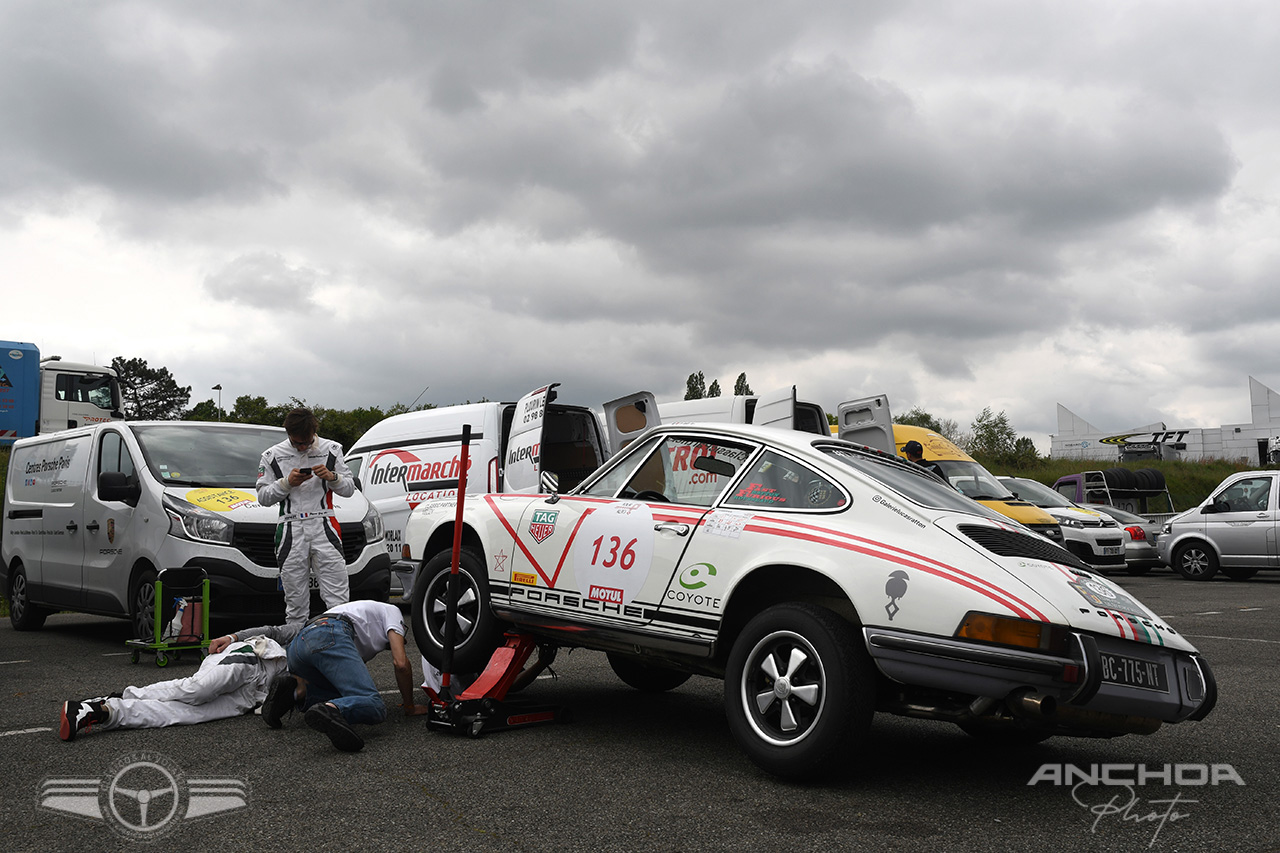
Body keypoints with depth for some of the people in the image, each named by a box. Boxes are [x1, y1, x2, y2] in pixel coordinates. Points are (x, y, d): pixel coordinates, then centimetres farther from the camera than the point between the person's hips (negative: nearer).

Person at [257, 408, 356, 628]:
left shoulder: (331, 450, 8)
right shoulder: (273, 456, 8)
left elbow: (349, 489, 10)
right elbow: (263, 497, 7)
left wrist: (332, 476, -10)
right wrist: (286, 483, -9)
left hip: (324, 528, 0)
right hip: (291, 530, 1)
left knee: (339, 600, -8)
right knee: (295, 602, 2)